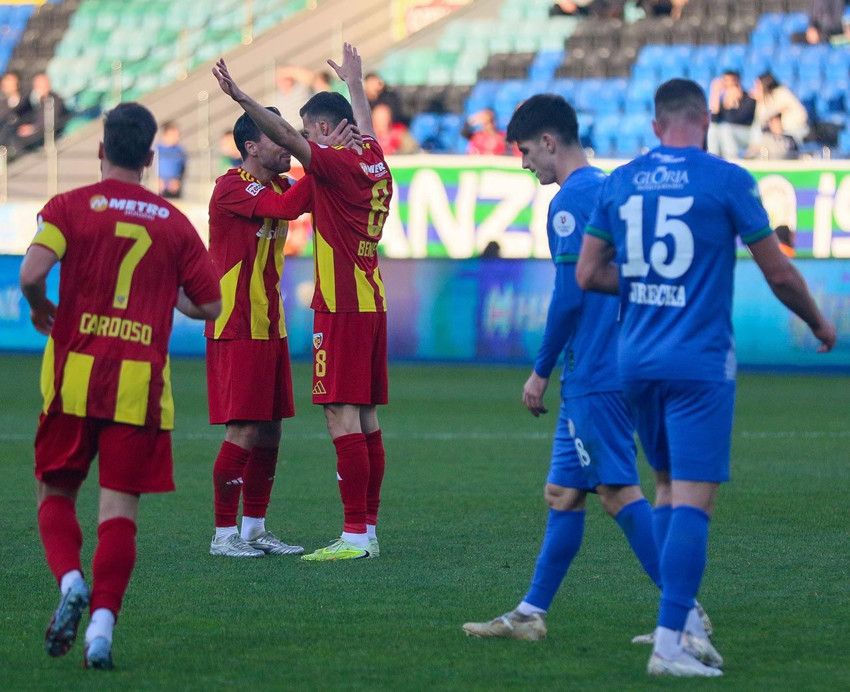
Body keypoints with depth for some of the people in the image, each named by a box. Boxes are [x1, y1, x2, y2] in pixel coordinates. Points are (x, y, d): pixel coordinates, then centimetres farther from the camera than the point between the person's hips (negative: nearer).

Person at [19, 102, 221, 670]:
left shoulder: (69, 207, 0)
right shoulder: (174, 223, 6)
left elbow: (32, 271, -16)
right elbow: (210, 305, 10)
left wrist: (40, 307, 5)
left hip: (74, 376, -1)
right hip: (140, 384, 1)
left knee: (56, 492, 13)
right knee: (119, 506, 1)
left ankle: (71, 581, -12)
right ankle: (103, 622, -10)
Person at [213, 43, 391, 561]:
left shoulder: (335, 164, -10)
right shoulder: (375, 164, 13)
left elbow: (287, 136, -23)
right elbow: (365, 124, 34)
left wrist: (241, 97, -27)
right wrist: (355, 82, 52)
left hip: (341, 307, -9)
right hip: (373, 304, 9)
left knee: (343, 416, -10)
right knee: (366, 419, 10)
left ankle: (355, 535, -14)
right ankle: (369, 530, 13)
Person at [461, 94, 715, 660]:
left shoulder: (571, 200, -12)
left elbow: (569, 295, -17)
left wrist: (541, 371, -7)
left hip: (593, 376, -10)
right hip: (621, 369, 10)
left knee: (619, 491, -11)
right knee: (564, 492, 13)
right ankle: (530, 614, 17)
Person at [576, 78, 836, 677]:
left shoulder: (620, 182, 6)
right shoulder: (727, 180, -7)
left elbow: (588, 273, 8)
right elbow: (779, 274, -2)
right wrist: (818, 322, 15)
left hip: (637, 360, 5)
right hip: (700, 362, -5)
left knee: (670, 486, 21)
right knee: (693, 500, -7)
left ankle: (676, 616, 25)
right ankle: (669, 644, -14)